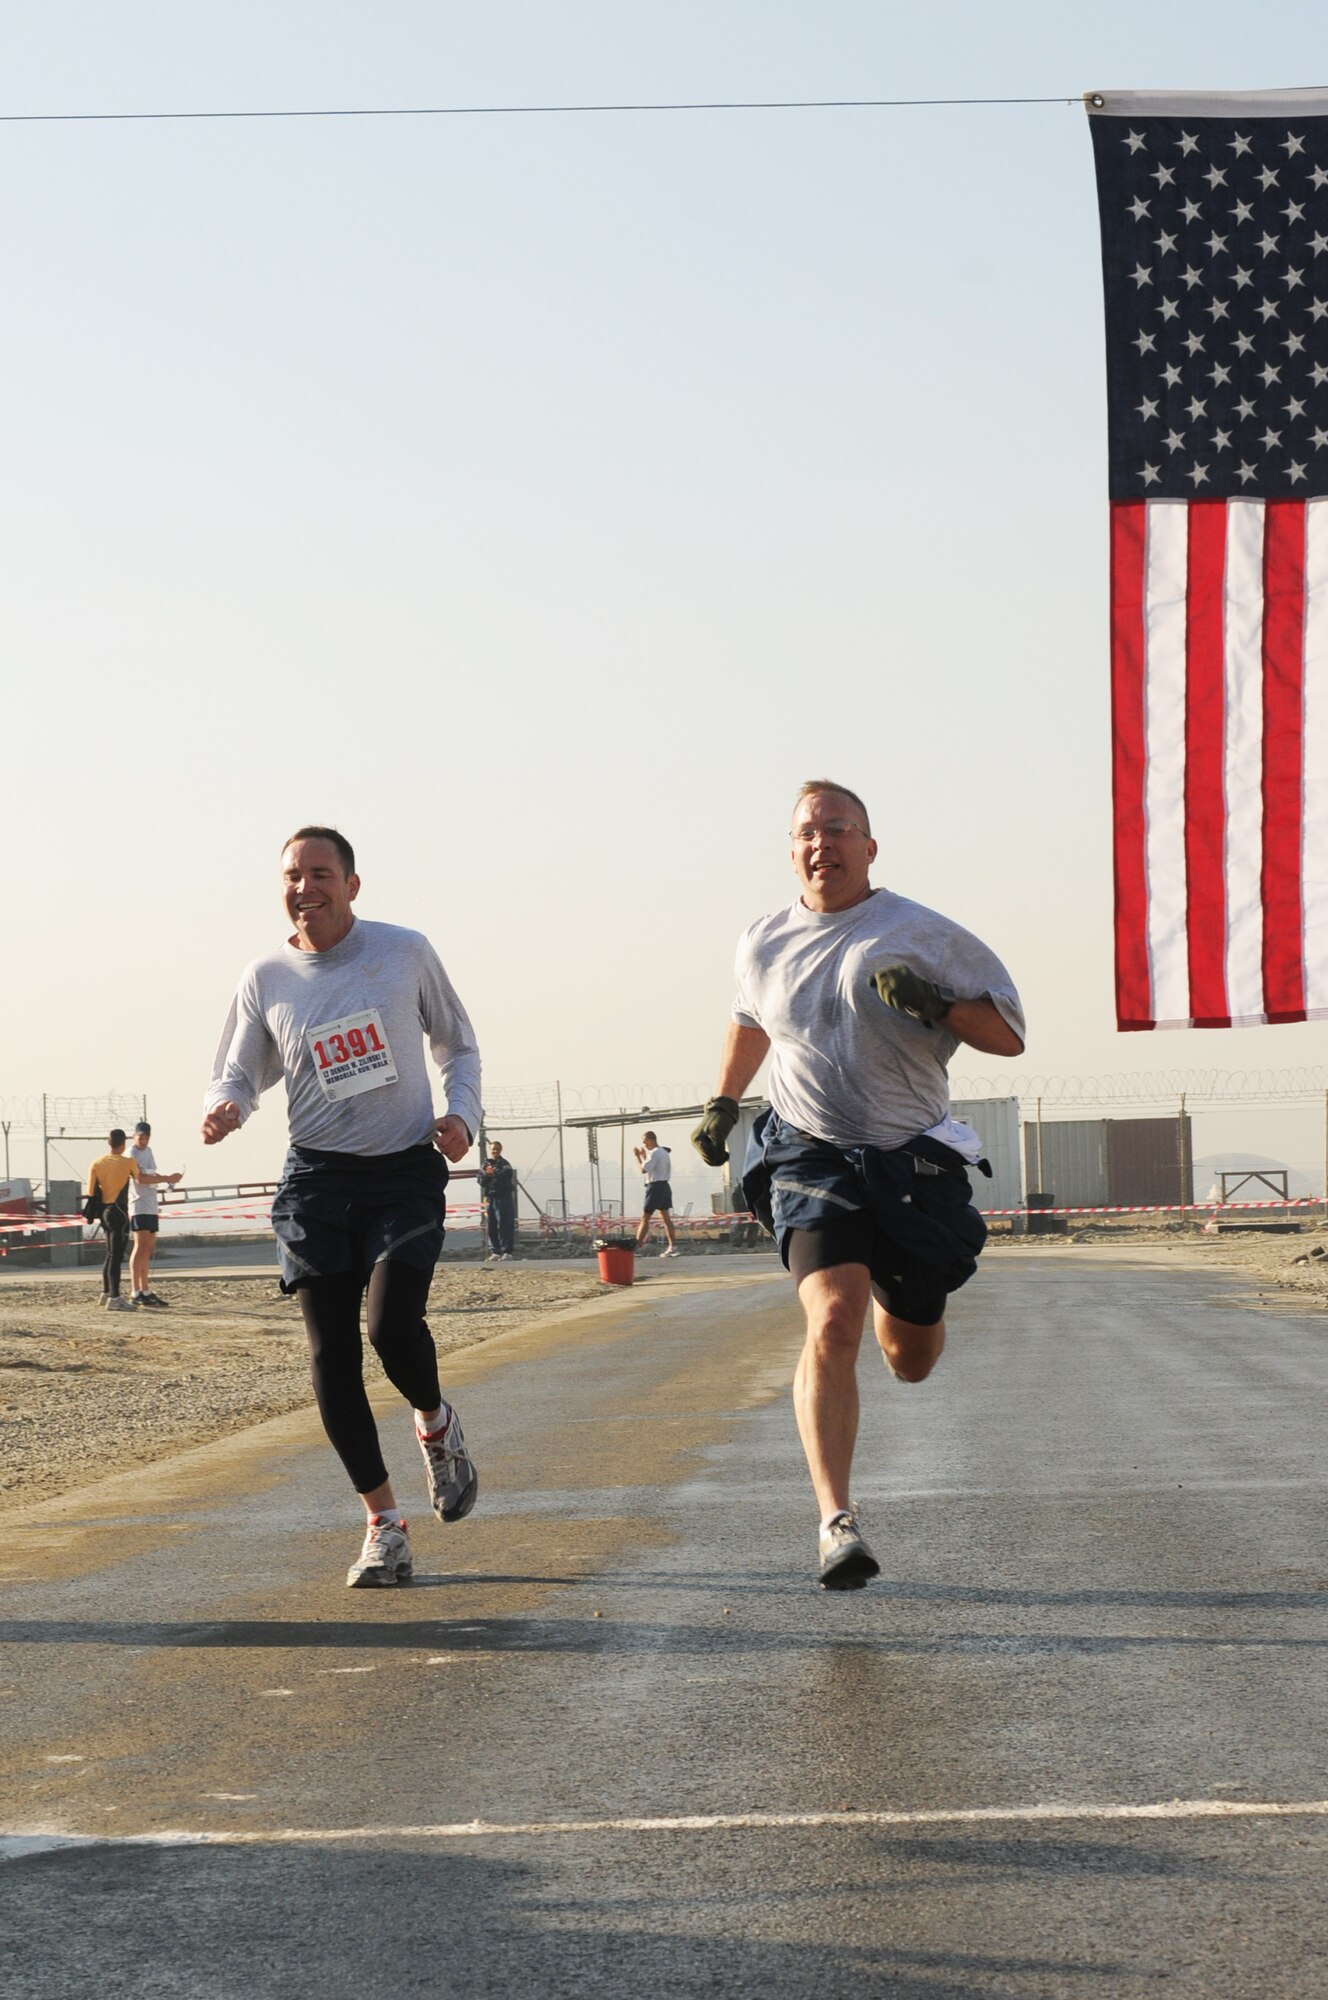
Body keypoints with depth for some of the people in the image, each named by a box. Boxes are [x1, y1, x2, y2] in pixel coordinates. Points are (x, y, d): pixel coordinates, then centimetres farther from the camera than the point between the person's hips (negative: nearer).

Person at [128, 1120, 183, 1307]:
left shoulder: (148, 1151, 17)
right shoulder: (132, 1154, -9)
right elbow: (140, 1178, -20)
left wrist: (166, 1180, 8)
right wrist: (167, 1178, -20)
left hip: (151, 1206, 9)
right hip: (139, 1206, -9)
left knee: (148, 1247, 9)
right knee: (140, 1246, -13)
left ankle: (145, 1292, 13)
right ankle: (135, 1293, -17)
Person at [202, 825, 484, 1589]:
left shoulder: (406, 952, 0)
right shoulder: (266, 979, 2)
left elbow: (459, 1044, 13)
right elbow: (239, 1077, 12)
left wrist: (461, 1114, -5)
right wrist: (225, 1110, -12)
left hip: (407, 1172, -2)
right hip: (317, 1180, 2)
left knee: (392, 1324, -22)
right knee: (332, 1355, -4)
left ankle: (438, 1424, 13)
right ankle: (385, 1525, 8)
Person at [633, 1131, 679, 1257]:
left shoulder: (655, 1153, -13)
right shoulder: (664, 1153, 17)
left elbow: (643, 1169, -17)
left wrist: (638, 1156, -6)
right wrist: (644, 1156, 18)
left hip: (655, 1187, -9)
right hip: (664, 1186, 9)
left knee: (645, 1218, -4)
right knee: (666, 1217, 6)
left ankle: (638, 1245, -4)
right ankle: (673, 1246, 1)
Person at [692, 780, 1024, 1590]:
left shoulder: (922, 935, -5)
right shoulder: (765, 945, 5)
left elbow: (1010, 1035, -3)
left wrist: (938, 1005, -20)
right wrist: (724, 1101, 32)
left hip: (914, 1160, 0)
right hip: (812, 1158, 0)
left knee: (912, 1361, 12)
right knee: (832, 1324, -24)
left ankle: (894, 1296, 51)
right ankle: (837, 1522, -25)